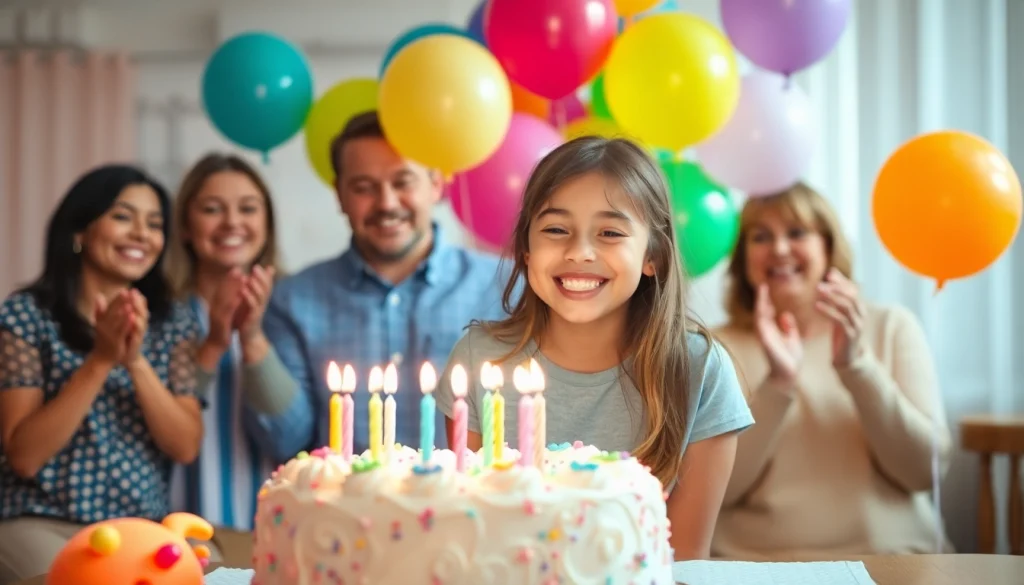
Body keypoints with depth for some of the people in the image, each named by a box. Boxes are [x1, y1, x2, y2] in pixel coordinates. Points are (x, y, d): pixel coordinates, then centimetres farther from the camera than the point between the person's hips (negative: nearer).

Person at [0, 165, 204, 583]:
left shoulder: (174, 321, 5)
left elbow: (186, 447, -3)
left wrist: (136, 360, -17)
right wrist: (102, 359, -19)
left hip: (145, 525, 4)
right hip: (43, 524, -3)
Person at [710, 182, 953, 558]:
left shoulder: (893, 328, 7)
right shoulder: (719, 347, 4)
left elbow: (927, 470, -2)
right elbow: (716, 488, -5)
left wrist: (856, 363, -12)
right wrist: (779, 384, -16)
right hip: (756, 561, -1)